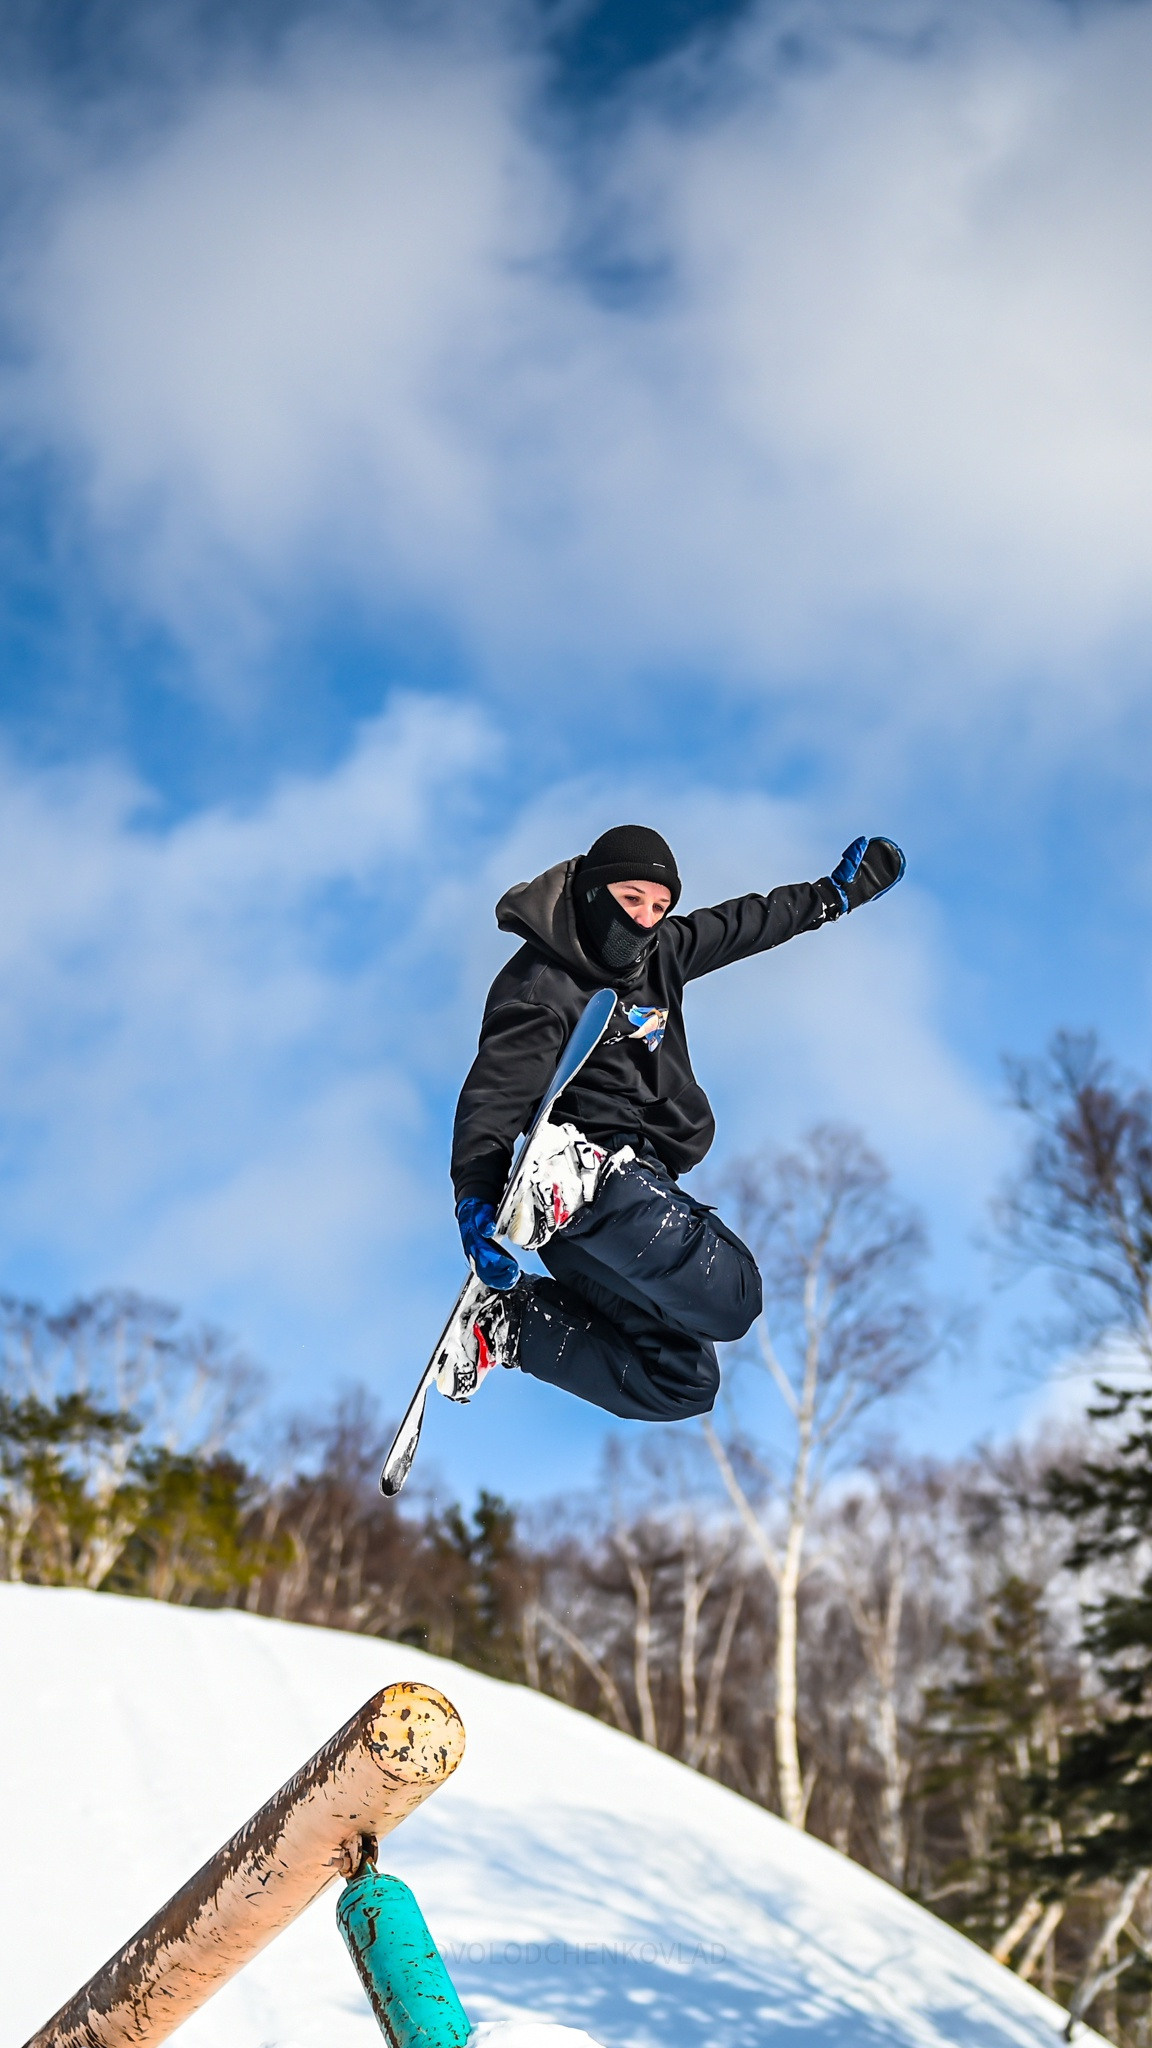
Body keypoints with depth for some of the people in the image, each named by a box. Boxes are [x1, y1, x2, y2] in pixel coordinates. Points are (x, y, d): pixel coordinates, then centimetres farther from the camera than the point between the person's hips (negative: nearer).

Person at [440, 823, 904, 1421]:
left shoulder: (656, 952, 14)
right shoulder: (538, 985, -10)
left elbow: (741, 925, 29)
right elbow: (493, 1092, -21)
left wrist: (835, 892, 37)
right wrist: (475, 1196, -36)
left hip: (637, 1183, 9)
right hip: (597, 1157, -9)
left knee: (683, 1383, 12)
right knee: (730, 1296, -27)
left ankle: (514, 1320, 6)